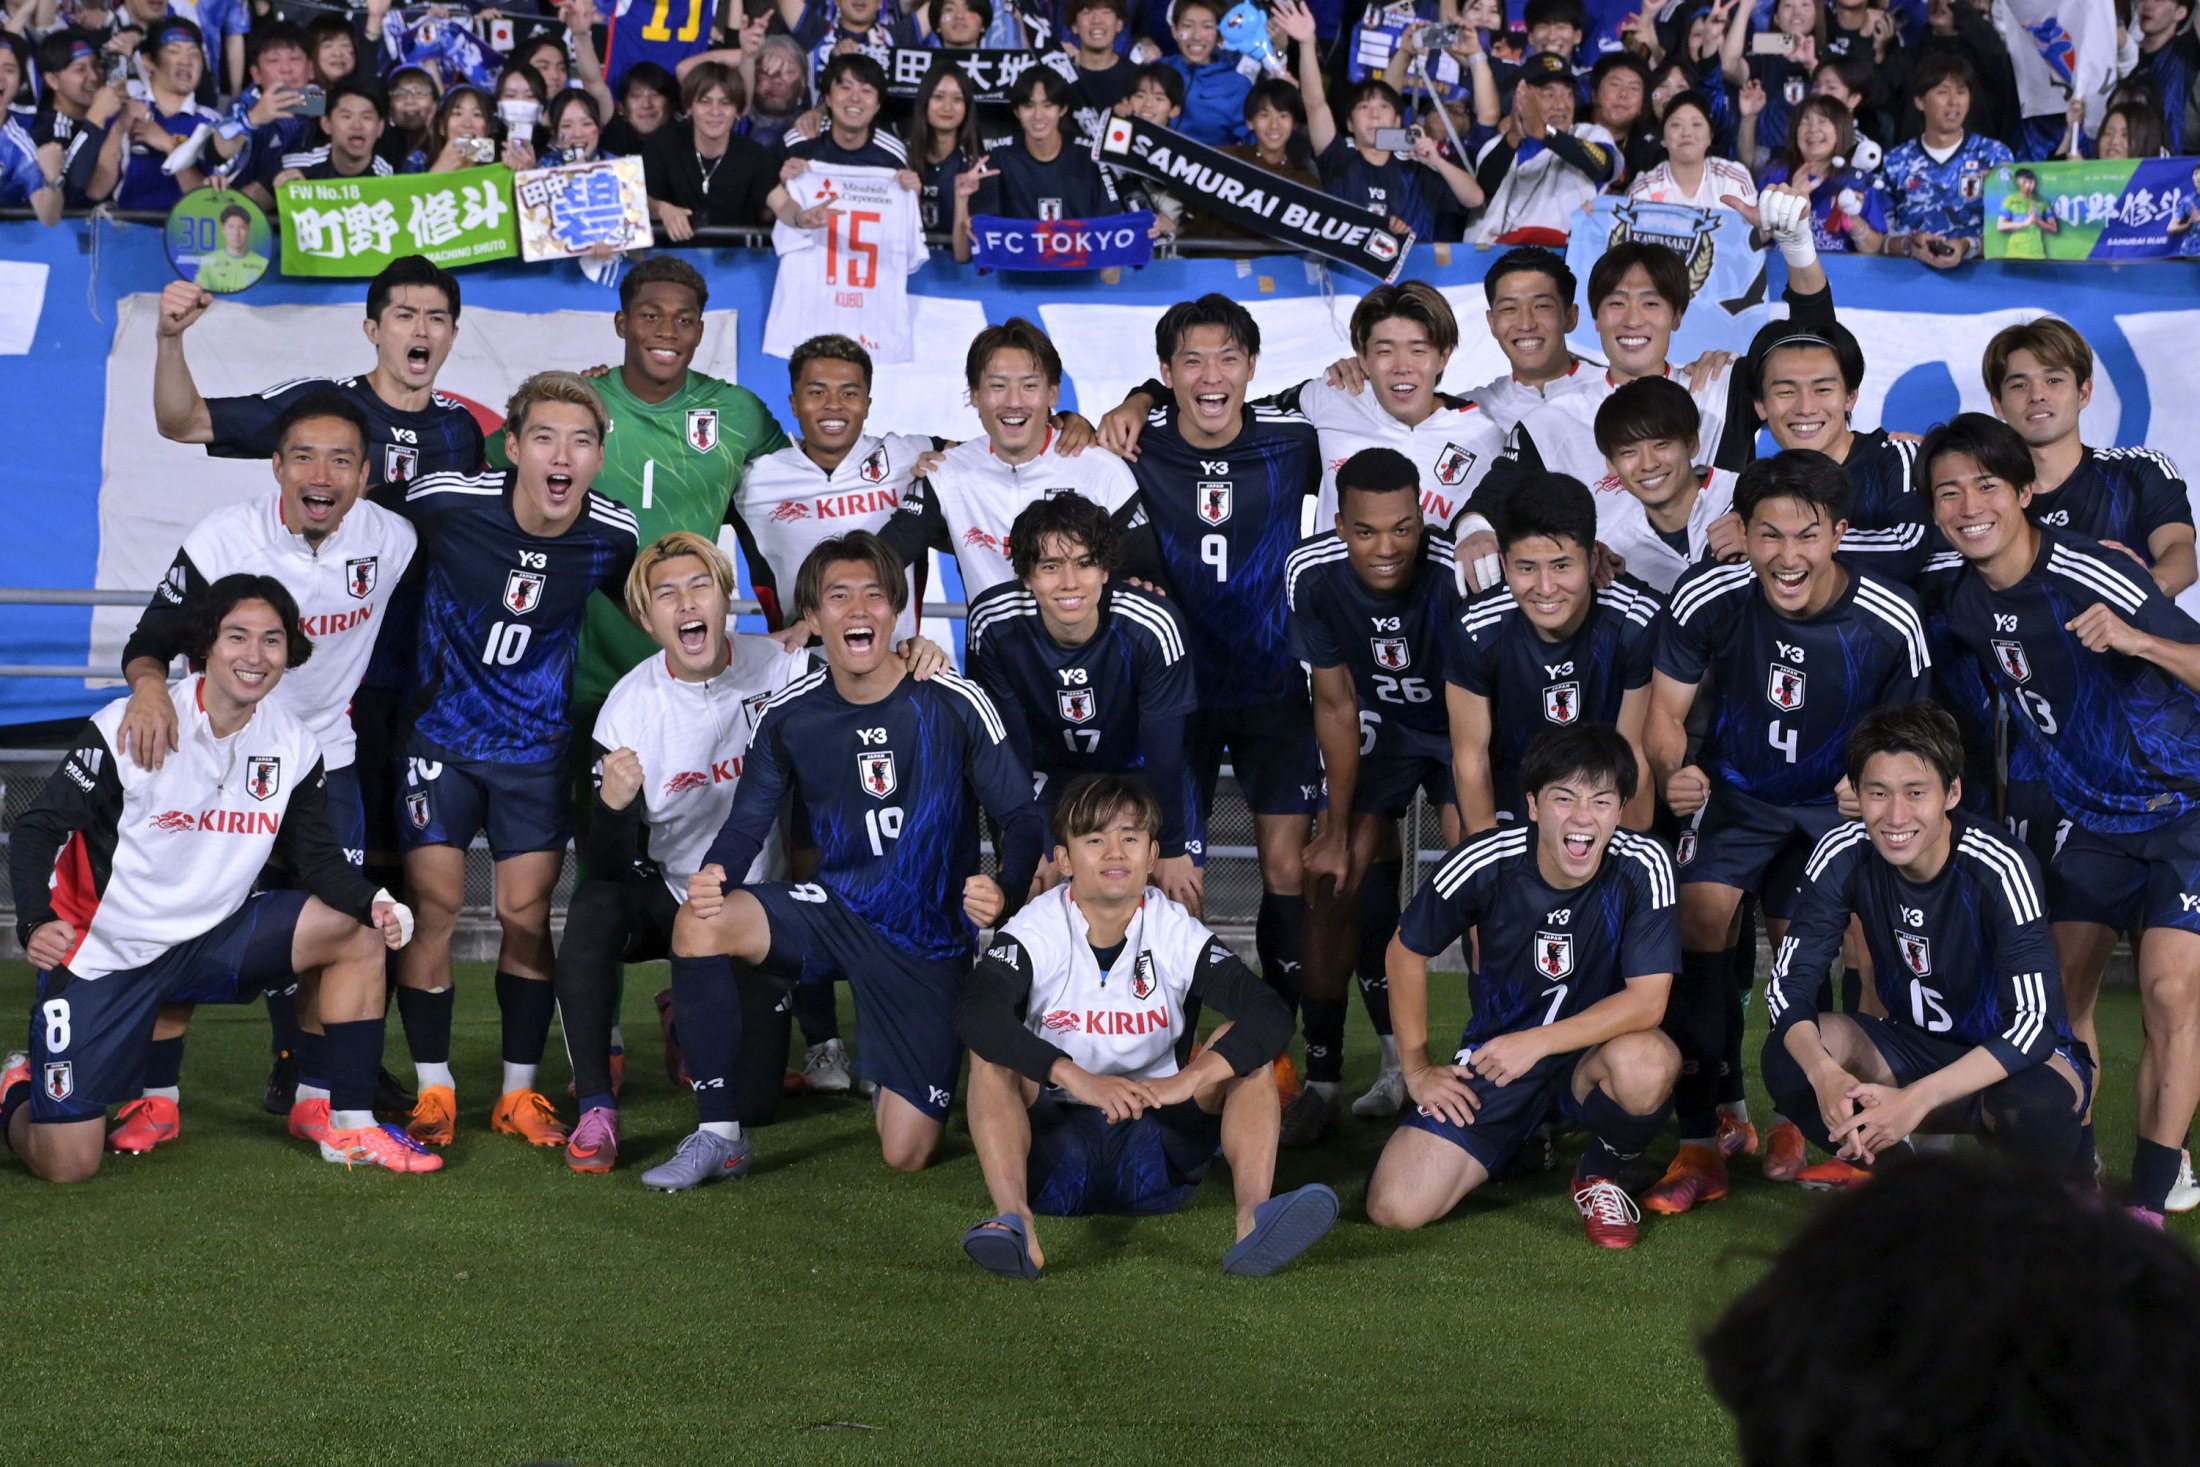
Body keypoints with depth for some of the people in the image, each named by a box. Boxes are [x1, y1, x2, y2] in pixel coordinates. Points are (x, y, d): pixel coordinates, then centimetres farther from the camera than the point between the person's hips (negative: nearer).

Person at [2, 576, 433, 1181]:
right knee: (66, 1166, -10)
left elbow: (316, 855, 5)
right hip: (103, 954, -5)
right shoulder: (125, 727, -16)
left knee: (357, 935, -9)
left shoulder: (294, 745, -2)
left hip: (212, 938, 5)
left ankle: (351, 1129, -1)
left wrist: (373, 903, -16)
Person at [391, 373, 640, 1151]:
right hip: (442, 732, -1)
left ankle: (519, 1093, 16)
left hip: (540, 745, 1)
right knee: (433, 905, -3)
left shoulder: (615, 535, -13)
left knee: (527, 914, 2)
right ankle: (433, 1089, 12)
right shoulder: (446, 501, -20)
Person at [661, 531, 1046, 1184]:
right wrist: (710, 877, -23)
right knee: (699, 925, -29)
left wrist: (1004, 890, -30)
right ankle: (719, 1136, -15)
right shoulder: (788, 714, -4)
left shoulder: (955, 705, -12)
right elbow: (748, 822, 1)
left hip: (929, 940, -2)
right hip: (835, 906, 2)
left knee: (907, 1155, -6)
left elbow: (1020, 817, -8)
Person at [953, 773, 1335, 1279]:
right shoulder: (1038, 930, -7)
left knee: (1242, 1045, -17)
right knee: (993, 1051, -25)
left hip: (1157, 1160, 1)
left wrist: (1189, 1079, -34)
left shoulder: (1176, 932, -2)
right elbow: (973, 1011, -28)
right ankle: (1014, 1222, -47)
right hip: (1052, 1150, -1)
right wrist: (1077, 1080, -41)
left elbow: (1271, 1013, -17)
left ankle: (1254, 1215, -42)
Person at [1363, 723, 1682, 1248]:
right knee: (1395, 1208, -16)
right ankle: (1524, 1139, 17)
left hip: (1593, 1051, -1)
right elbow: (1406, 951, 1)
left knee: (1646, 1063, -40)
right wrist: (1417, 1067, 0)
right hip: (1494, 1056, 2)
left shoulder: (1643, 866, -18)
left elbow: (1647, 1001, -20)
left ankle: (1601, 1174, -3)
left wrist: (1537, 1043, -27)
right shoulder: (1484, 864, -16)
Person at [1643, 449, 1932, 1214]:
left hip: (1837, 802, 0)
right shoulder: (1706, 599, -23)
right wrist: (1672, 770, -35)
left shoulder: (1891, 621, -23)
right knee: (1700, 915, -19)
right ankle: (1703, 1138, -12)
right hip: (1733, 788, 0)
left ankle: (1797, 1117, 22)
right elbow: (1666, 710, -13)